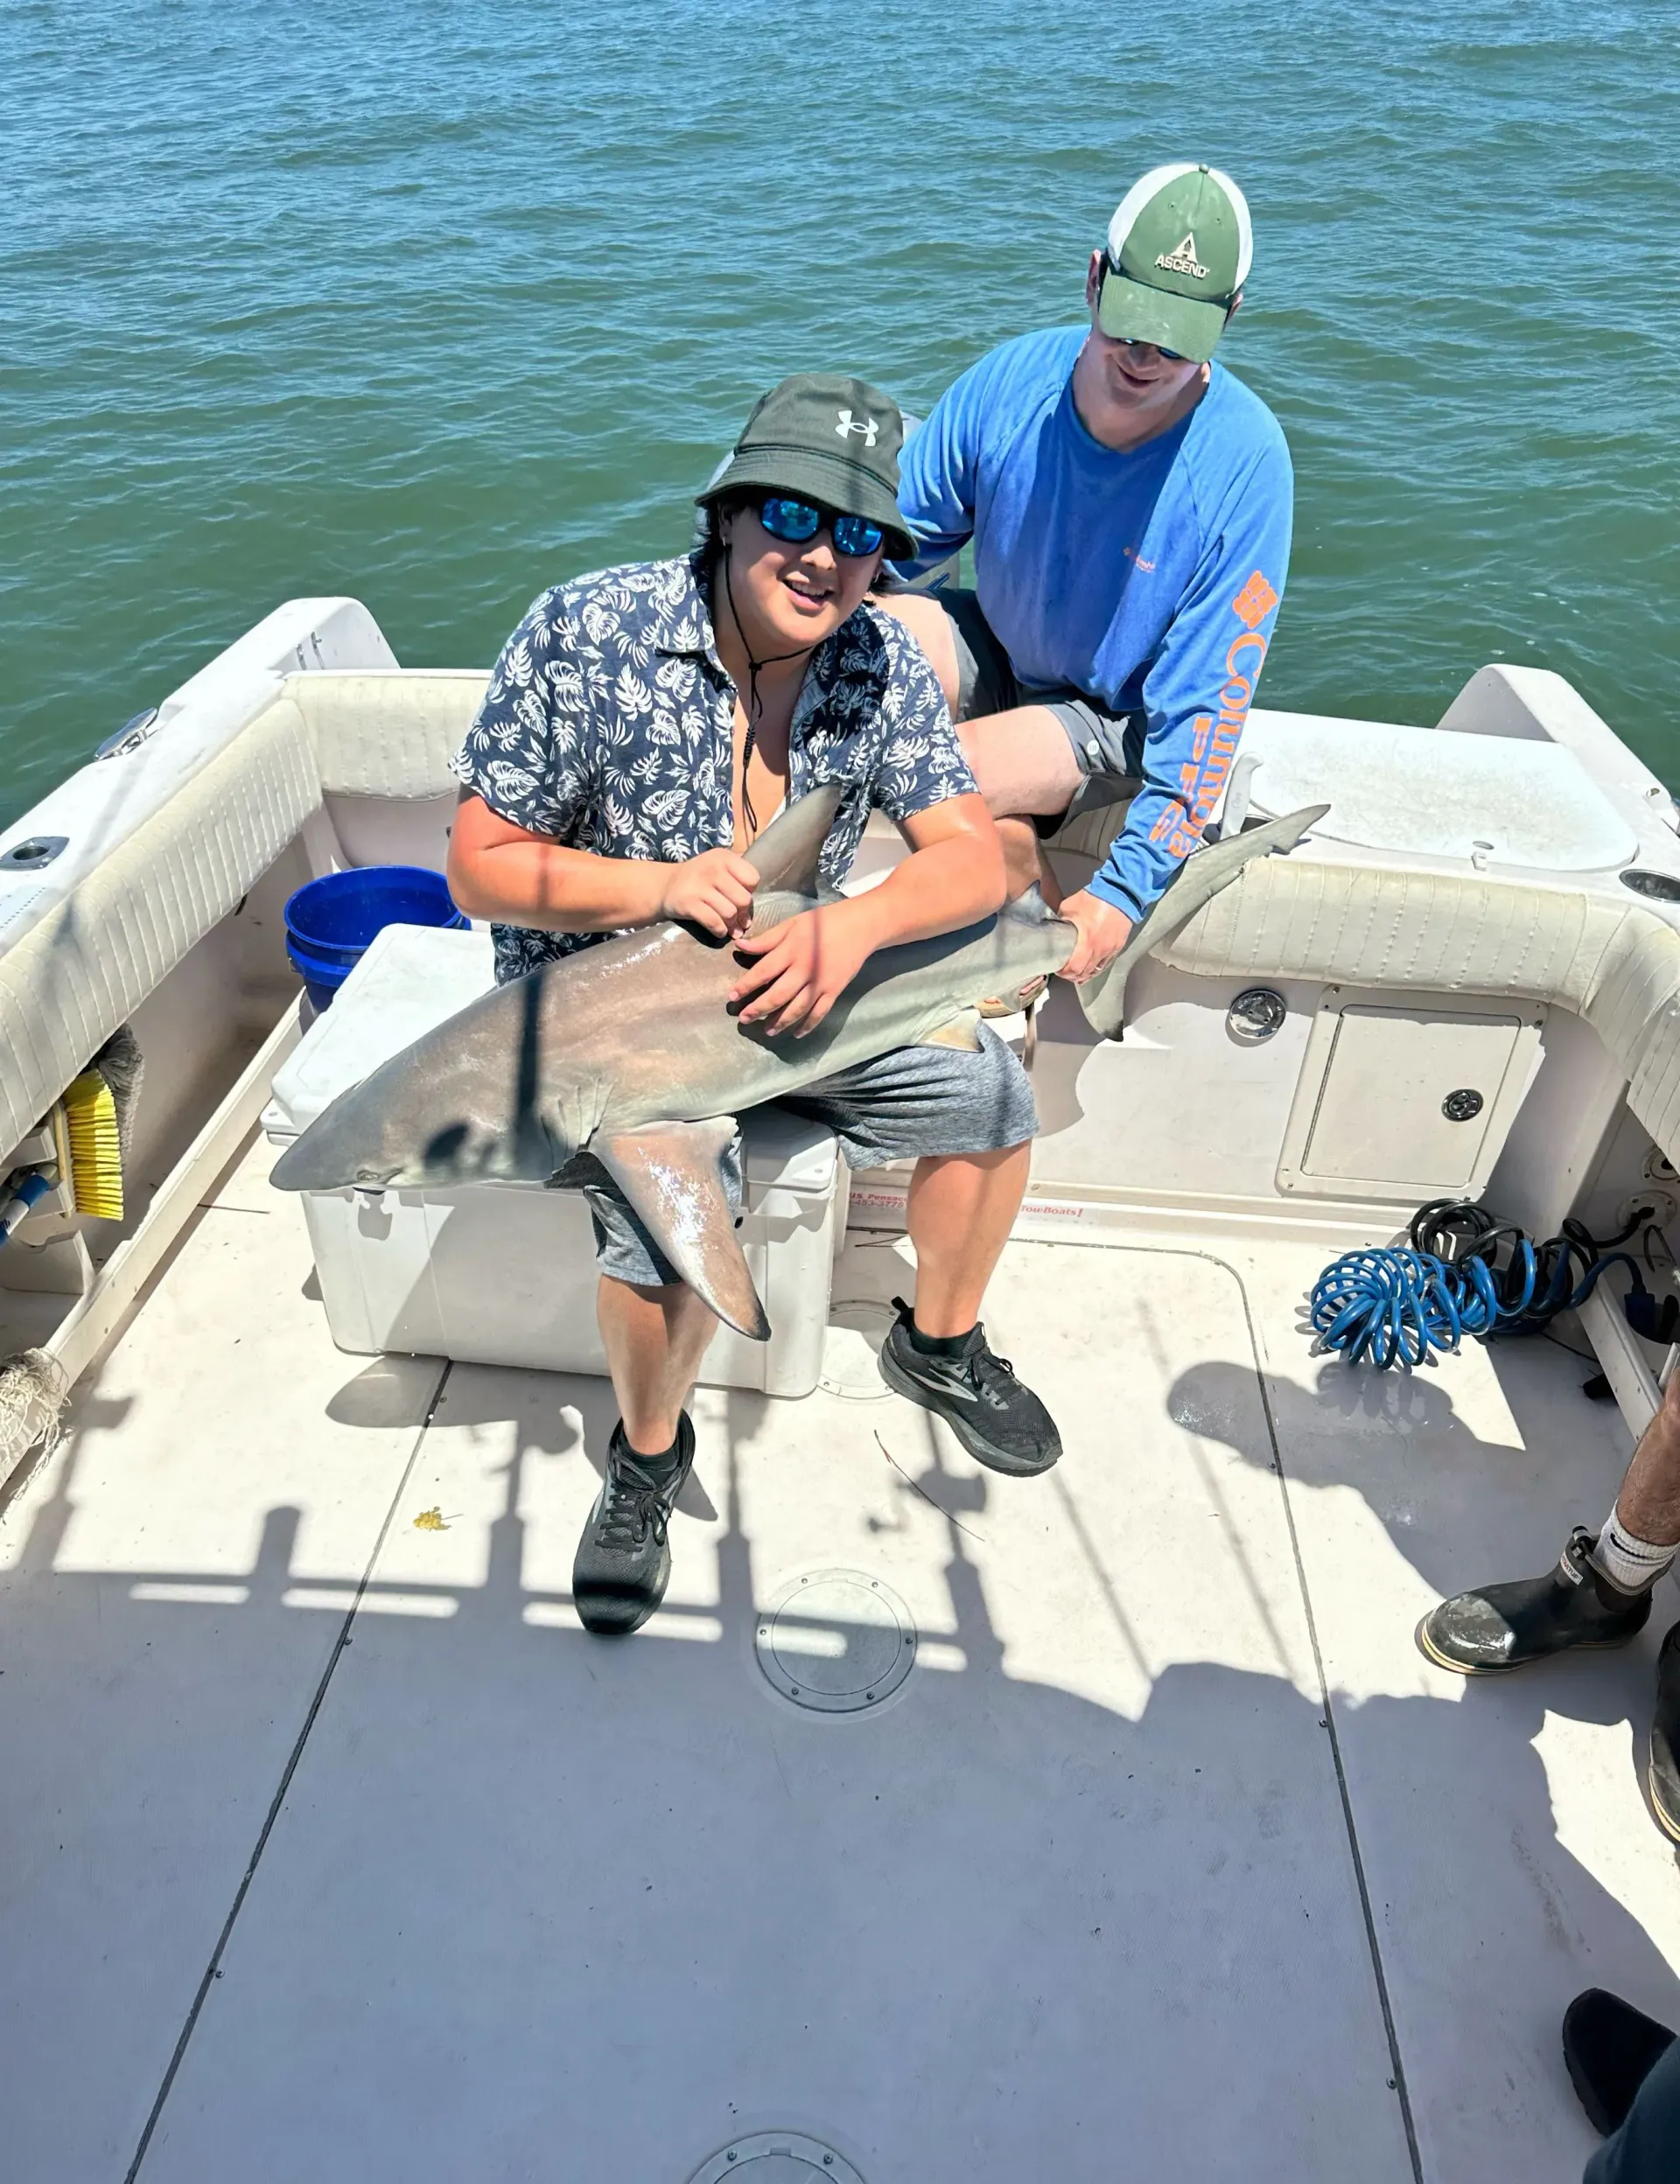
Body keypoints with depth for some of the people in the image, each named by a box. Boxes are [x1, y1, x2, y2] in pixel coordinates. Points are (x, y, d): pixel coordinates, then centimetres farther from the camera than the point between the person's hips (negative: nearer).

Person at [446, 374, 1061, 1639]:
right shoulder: (589, 631, -18)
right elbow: (483, 869, -14)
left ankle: (941, 1343, 23)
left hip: (790, 982, 5)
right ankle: (650, 1453, 4)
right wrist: (660, 886, -28)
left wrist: (854, 926, -26)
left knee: (991, 1093, -5)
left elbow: (975, 857, -6)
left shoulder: (881, 662, -5)